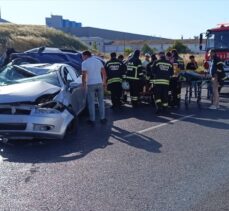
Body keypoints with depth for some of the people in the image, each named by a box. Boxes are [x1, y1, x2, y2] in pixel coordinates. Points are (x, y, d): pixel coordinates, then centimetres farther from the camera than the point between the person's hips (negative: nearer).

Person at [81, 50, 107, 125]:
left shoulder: (85, 63, -6)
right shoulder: (98, 61, 10)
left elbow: (84, 75, -11)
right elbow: (104, 73, 10)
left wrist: (84, 84, 0)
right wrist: (104, 82, 18)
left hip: (90, 84, -4)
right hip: (99, 83, 5)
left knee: (91, 103, 3)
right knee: (101, 101, 13)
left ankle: (92, 120, 8)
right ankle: (102, 118, 19)